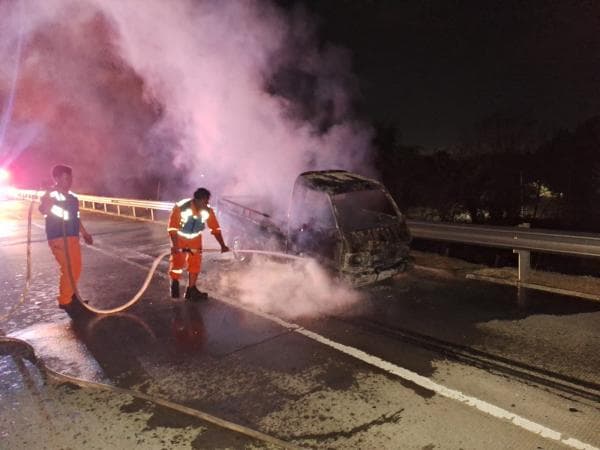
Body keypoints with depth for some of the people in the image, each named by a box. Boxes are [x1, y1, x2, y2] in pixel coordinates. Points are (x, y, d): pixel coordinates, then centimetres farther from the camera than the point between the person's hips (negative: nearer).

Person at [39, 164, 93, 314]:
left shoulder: (73, 197, 15)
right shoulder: (51, 195, -9)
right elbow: (43, 210, -30)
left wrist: (84, 233, 27)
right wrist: (51, 196, -39)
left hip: (73, 237, 8)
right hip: (59, 238, -8)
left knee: (76, 268, 14)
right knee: (68, 269, -9)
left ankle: (71, 295, 32)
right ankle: (65, 301, 5)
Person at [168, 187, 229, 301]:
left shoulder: (208, 211, -17)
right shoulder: (181, 207, -28)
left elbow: (215, 228, -11)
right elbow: (172, 227, -25)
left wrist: (222, 245, -14)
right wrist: (175, 245, -32)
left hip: (195, 239, 4)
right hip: (179, 238, -3)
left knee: (195, 264, 2)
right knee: (177, 262, -5)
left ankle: (191, 290, 16)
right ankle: (174, 283, 25)